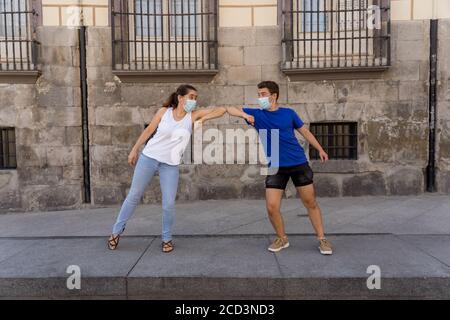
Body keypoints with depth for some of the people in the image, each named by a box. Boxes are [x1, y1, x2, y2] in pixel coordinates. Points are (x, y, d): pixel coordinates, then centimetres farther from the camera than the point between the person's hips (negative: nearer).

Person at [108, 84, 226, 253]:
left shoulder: (193, 115, -4)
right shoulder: (164, 111, -4)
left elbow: (222, 109, -7)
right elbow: (148, 130, 5)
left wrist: (204, 118, -21)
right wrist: (134, 150, 7)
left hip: (170, 165, 0)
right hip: (149, 157, 0)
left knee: (169, 204, -4)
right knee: (133, 196, 8)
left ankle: (167, 238, 18)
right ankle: (117, 230, 26)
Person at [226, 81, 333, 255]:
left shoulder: (288, 113, 1)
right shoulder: (256, 114, 1)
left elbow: (305, 131, 12)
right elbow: (230, 109, -4)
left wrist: (320, 149, 9)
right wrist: (245, 115, -23)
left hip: (299, 164, 0)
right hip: (276, 167, 1)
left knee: (310, 203, 6)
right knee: (272, 207, -4)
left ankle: (322, 239, 22)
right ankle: (282, 238, 20)